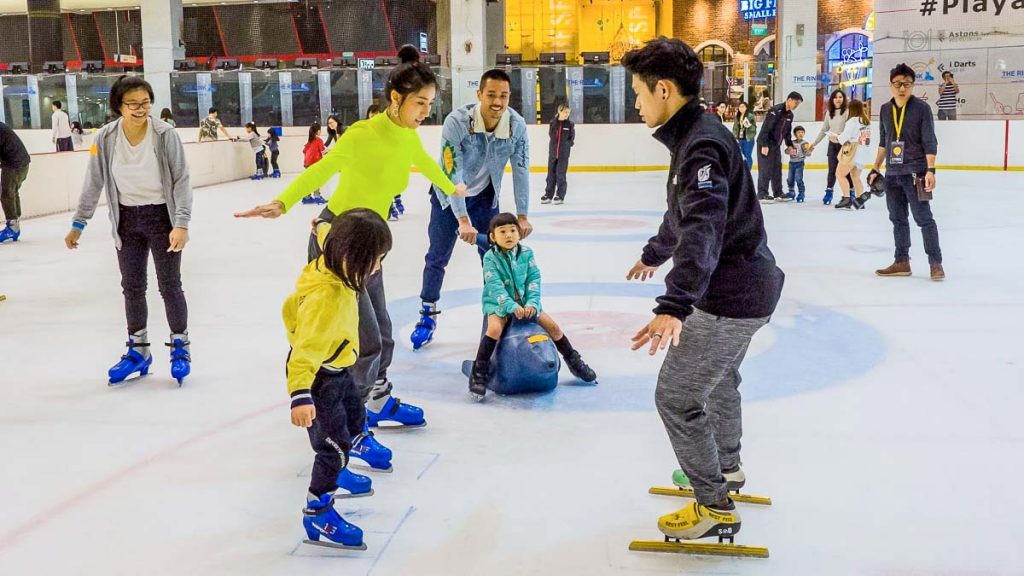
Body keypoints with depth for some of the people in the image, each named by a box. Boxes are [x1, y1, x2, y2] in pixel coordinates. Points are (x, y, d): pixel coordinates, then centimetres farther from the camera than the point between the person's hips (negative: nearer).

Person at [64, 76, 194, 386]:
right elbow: (94, 183, 0)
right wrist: (79, 223, 3)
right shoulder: (105, 138, -11)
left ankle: (180, 346, 21)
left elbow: (181, 180, -14)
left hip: (162, 217, -3)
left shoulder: (165, 134, -19)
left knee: (169, 285, 3)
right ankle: (138, 350, 27)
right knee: (132, 287, 12)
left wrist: (181, 223, -22)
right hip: (127, 220, 3)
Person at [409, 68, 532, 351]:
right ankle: (427, 316, 20)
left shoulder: (517, 125, -22)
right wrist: (463, 220, -36)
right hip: (449, 193, -2)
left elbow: (521, 170, -13)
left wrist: (522, 216, -14)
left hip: (484, 195, 3)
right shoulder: (456, 121, -33)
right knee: (437, 257, 4)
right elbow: (452, 174, -32)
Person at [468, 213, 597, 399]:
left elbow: (534, 279, -4)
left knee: (552, 325, -2)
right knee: (495, 328, -31)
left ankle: (573, 361, 19)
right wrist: (512, 306, -31)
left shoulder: (526, 253, -1)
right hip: (498, 304, -4)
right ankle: (479, 373, -25)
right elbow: (495, 286, -20)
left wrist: (532, 303, -19)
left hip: (525, 302, 4)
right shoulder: (490, 258, -11)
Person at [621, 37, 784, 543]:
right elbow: (683, 213, 28)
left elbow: (703, 230, -38)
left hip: (730, 295, -11)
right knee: (718, 378, 30)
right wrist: (654, 254, 44)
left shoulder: (702, 144, -23)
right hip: (748, 284, 11)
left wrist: (674, 307, -48)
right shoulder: (696, 135, 10)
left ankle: (715, 507, 10)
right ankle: (726, 468, 51)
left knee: (676, 397, -2)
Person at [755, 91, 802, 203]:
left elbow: (787, 131, 19)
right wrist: (764, 145, -24)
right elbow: (765, 128, -23)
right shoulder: (775, 110, -20)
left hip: (776, 145, 9)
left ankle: (778, 194, 17)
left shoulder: (789, 114, 8)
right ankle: (762, 195, -4)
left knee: (777, 168, 11)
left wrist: (789, 145, 12)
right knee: (765, 169, -8)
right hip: (765, 144, -9)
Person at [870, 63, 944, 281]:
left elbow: (930, 142, -9)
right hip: (892, 173, 6)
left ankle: (936, 263, -1)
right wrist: (876, 169, 17)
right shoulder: (885, 110, 9)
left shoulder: (921, 108, -6)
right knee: (898, 219, 10)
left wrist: (931, 170, -17)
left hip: (915, 173, -6)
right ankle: (902, 262, 17)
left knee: (924, 218, -6)